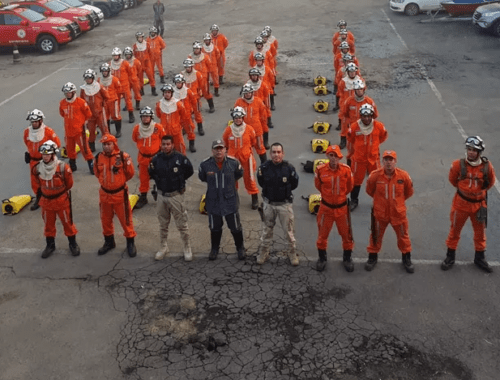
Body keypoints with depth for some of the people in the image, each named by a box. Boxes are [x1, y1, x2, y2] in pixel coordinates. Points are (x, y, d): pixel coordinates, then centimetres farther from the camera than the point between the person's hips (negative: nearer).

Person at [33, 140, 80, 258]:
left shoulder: (63, 168, -22)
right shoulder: (37, 169, -12)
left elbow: (69, 183, -5)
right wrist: (45, 191, 13)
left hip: (61, 200, -3)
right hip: (46, 200, 3)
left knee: (67, 222, 10)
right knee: (48, 224, 16)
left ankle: (73, 244, 27)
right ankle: (50, 245, 34)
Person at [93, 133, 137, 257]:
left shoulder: (123, 157, -16)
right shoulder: (98, 158, -5)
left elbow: (130, 173, -3)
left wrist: (119, 182, 7)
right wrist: (106, 182, 10)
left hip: (120, 193, -4)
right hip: (104, 194, 4)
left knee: (125, 219, 5)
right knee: (106, 220, 17)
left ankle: (130, 242, 20)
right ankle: (109, 242, 36)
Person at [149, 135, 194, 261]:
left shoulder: (180, 158, -11)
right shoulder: (156, 159, -2)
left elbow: (190, 171, 4)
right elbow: (152, 174, 14)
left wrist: (179, 180, 3)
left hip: (176, 195, -3)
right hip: (161, 195, 3)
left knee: (182, 224, 3)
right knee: (163, 224, 16)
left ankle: (187, 248, 16)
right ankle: (163, 247, 31)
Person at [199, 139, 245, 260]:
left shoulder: (233, 163, -13)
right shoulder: (205, 165, -12)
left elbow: (239, 174, 9)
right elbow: (202, 177, 9)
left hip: (230, 200, 0)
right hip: (213, 201, 1)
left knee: (235, 227, 11)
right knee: (215, 228, 16)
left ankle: (240, 248, 32)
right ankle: (214, 249, 37)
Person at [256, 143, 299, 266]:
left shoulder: (289, 168, -14)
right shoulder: (264, 167, -10)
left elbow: (294, 184, 1)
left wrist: (284, 190, 1)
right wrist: (270, 190, 4)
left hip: (285, 204, -1)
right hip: (268, 204, 2)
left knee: (288, 231, 8)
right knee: (267, 230, 16)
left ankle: (292, 253, 26)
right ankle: (263, 252, 32)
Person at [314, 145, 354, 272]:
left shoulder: (346, 170, -15)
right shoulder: (320, 170, -16)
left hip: (342, 207, 0)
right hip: (326, 207, 0)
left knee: (346, 234, 11)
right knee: (322, 234, 12)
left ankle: (347, 258, 33)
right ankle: (322, 258, 33)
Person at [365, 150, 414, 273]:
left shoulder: (403, 176, -15)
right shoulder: (375, 175, -17)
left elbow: (409, 192, 4)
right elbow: (369, 190, 3)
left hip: (398, 212, 0)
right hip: (380, 212, 0)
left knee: (403, 235, 15)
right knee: (376, 235, 15)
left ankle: (406, 258, 35)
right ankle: (372, 257, 35)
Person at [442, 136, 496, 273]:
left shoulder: (487, 166, -13)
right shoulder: (458, 164, -16)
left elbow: (491, 182, 7)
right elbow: (452, 179, 3)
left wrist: (481, 191, 10)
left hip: (479, 204, 1)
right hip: (461, 203, -1)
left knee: (480, 232, 16)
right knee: (455, 230, 11)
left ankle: (479, 257, 35)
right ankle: (450, 257, 27)